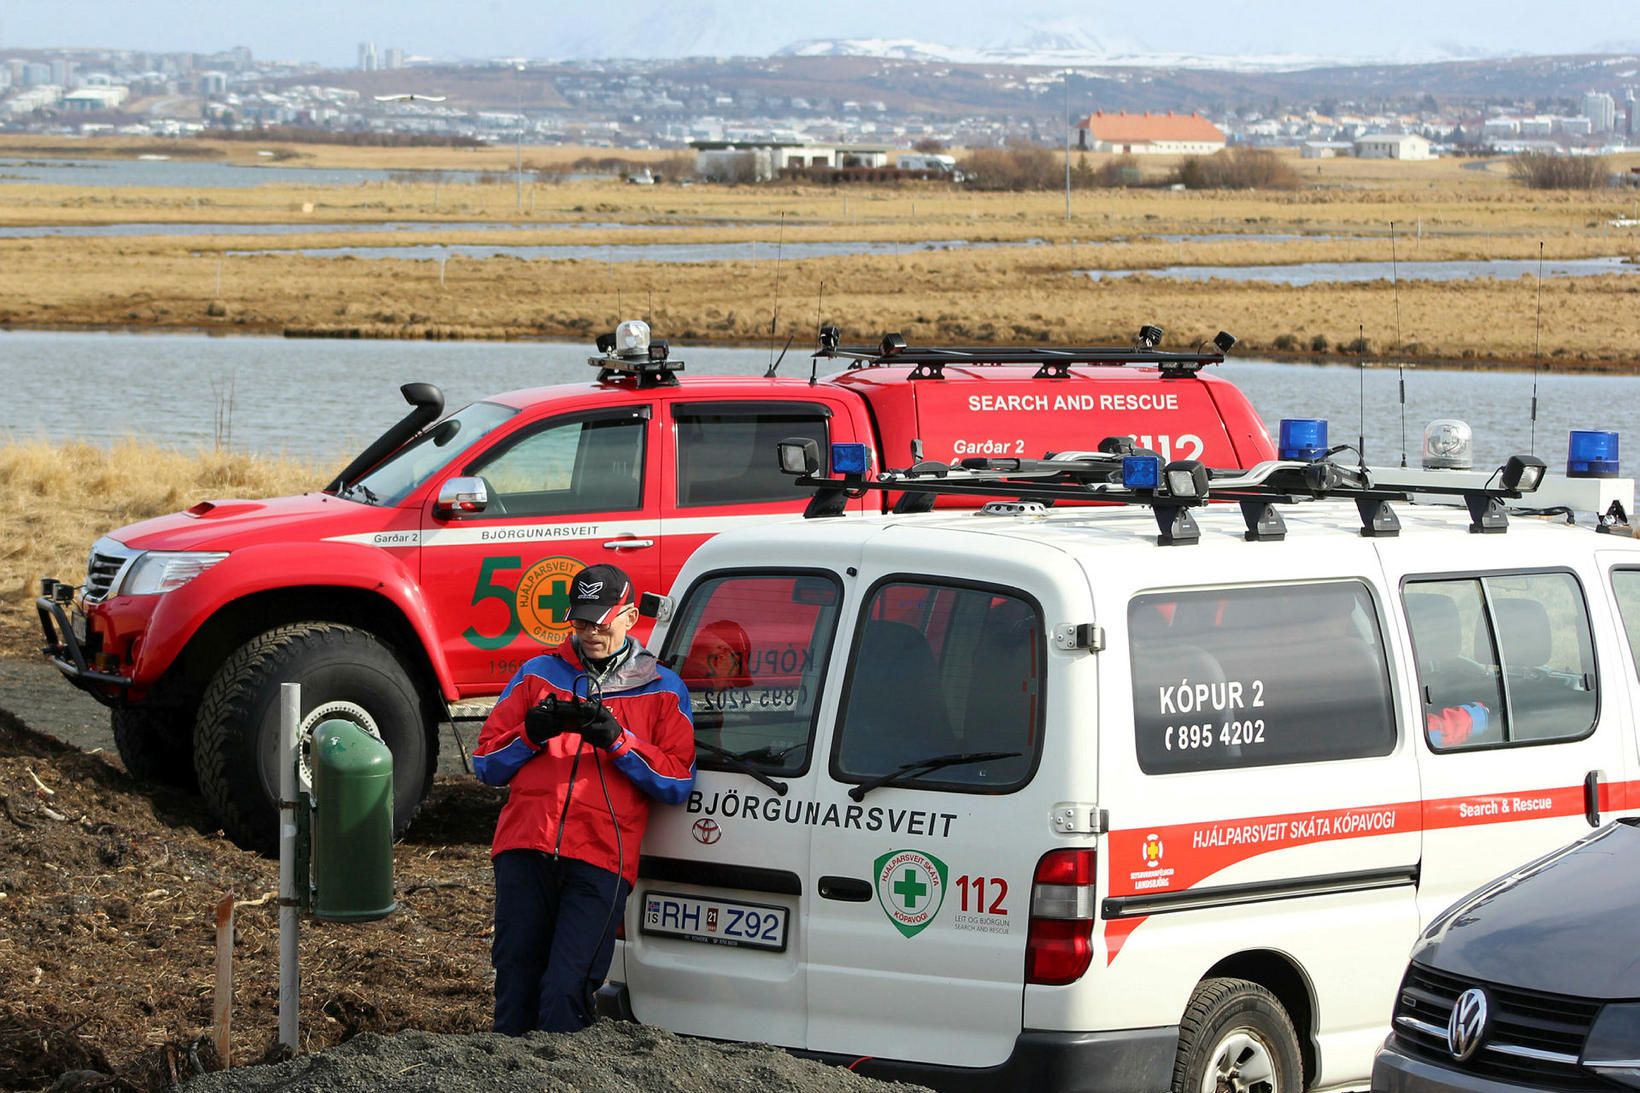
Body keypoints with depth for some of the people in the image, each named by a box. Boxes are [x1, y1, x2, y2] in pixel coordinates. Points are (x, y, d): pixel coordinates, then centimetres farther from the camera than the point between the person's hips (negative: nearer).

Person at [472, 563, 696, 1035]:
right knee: (516, 980, 0)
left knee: (567, 986, -14)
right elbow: (486, 763, 15)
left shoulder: (662, 690, 15)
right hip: (525, 850, 2)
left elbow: (677, 782, 5)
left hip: (601, 859, -2)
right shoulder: (538, 674, 19)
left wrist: (616, 739, -8)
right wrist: (533, 732, -4)